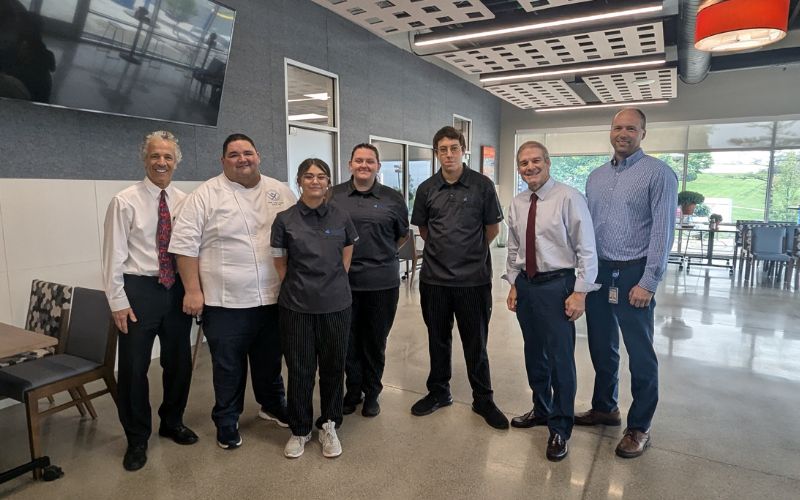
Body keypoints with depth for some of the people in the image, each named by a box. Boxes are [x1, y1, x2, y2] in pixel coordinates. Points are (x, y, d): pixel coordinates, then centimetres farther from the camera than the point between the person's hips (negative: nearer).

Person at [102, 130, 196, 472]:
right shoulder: (125, 201, -7)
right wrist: (118, 301, -10)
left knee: (179, 362, 15)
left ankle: (172, 422, 39)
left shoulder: (185, 202, 3)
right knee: (133, 367, 6)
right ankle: (137, 439, 27)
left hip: (177, 289, 4)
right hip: (139, 290, -3)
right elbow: (114, 255, -7)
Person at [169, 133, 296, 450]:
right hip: (225, 301, -3)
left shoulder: (280, 193, 6)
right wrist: (192, 290, -11)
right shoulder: (205, 195, -5)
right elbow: (185, 244, -8)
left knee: (270, 360, 19)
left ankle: (272, 405, 41)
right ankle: (226, 422, 29)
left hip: (272, 297, 4)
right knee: (228, 366, 10)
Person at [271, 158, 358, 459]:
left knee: (333, 366, 10)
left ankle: (329, 427, 29)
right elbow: (280, 264, 8)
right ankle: (299, 430, 27)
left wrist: (334, 284, 10)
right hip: (296, 306, -1)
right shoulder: (285, 220, -1)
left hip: (336, 305, 1)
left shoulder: (341, 218, 2)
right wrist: (298, 288, 5)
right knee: (299, 369, 8)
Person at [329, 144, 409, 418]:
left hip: (382, 283, 0)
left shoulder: (393, 199, 2)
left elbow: (402, 234, 14)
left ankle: (372, 393, 31)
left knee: (376, 341, 11)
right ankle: (353, 390, 32)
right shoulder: (333, 195, 1)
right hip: (344, 281, 0)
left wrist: (381, 253, 9)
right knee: (349, 340, 12)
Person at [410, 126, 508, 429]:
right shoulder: (426, 189, 2)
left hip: (473, 278, -2)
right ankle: (438, 392, 33)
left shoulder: (482, 185, -5)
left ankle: (483, 400, 25)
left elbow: (492, 228, 4)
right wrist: (444, 249, 11)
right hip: (434, 278, 3)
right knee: (438, 339, 15)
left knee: (476, 342, 8)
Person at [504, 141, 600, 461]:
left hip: (557, 284, -6)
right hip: (526, 284, 6)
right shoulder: (517, 204, 6)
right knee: (534, 354, 18)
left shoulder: (569, 198, -11)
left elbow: (587, 249, -12)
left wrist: (580, 292, -15)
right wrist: (513, 284, 10)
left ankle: (560, 430, 18)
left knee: (560, 358, 0)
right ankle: (541, 410, 39)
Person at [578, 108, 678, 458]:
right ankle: (604, 408, 34)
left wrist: (648, 283, -16)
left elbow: (662, 231, -11)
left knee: (640, 354, 4)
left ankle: (639, 427, 19)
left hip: (633, 274, -5)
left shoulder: (658, 173, -6)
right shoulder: (596, 177, 12)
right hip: (598, 272, 6)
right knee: (601, 348, 16)